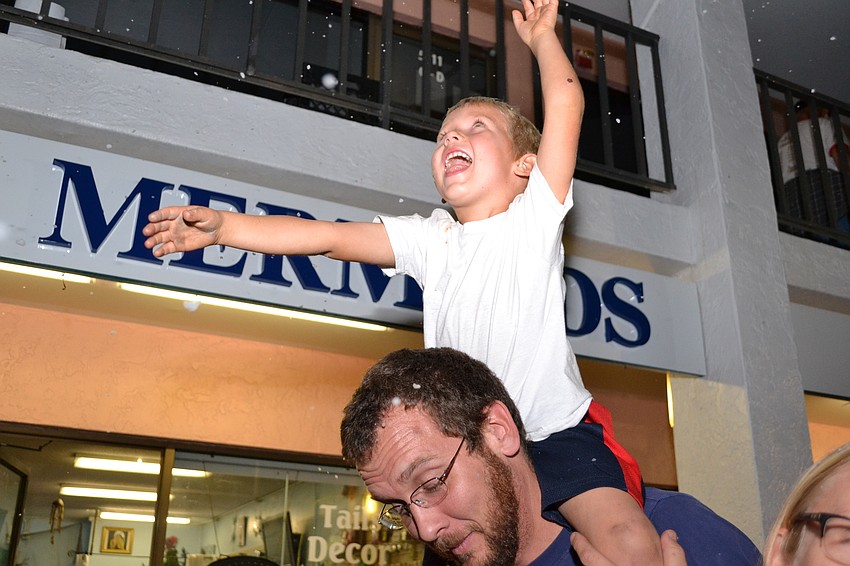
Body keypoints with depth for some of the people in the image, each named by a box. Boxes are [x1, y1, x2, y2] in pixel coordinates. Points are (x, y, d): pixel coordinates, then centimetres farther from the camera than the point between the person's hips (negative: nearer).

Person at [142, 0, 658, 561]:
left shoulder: (533, 219, -2)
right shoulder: (431, 239, 7)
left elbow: (565, 104, -12)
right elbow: (329, 236, -1)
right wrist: (224, 226, -8)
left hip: (559, 430, -3)